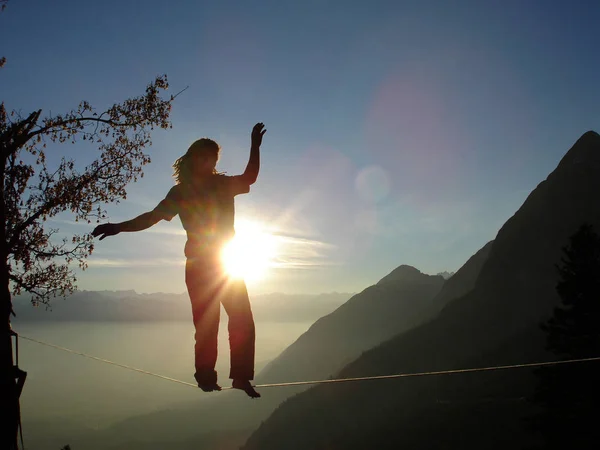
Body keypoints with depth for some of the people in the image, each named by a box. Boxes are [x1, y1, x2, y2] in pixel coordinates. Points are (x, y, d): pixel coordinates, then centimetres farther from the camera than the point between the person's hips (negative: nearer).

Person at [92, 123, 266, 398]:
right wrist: (119, 227, -13)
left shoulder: (223, 184, 9)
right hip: (200, 266, -4)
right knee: (206, 326, -6)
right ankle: (206, 378, 6)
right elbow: (153, 216, -4)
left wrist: (255, 146, 13)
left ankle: (241, 376, 5)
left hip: (228, 264, 5)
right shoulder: (181, 192, -1)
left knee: (242, 322, -1)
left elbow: (250, 177, 22)